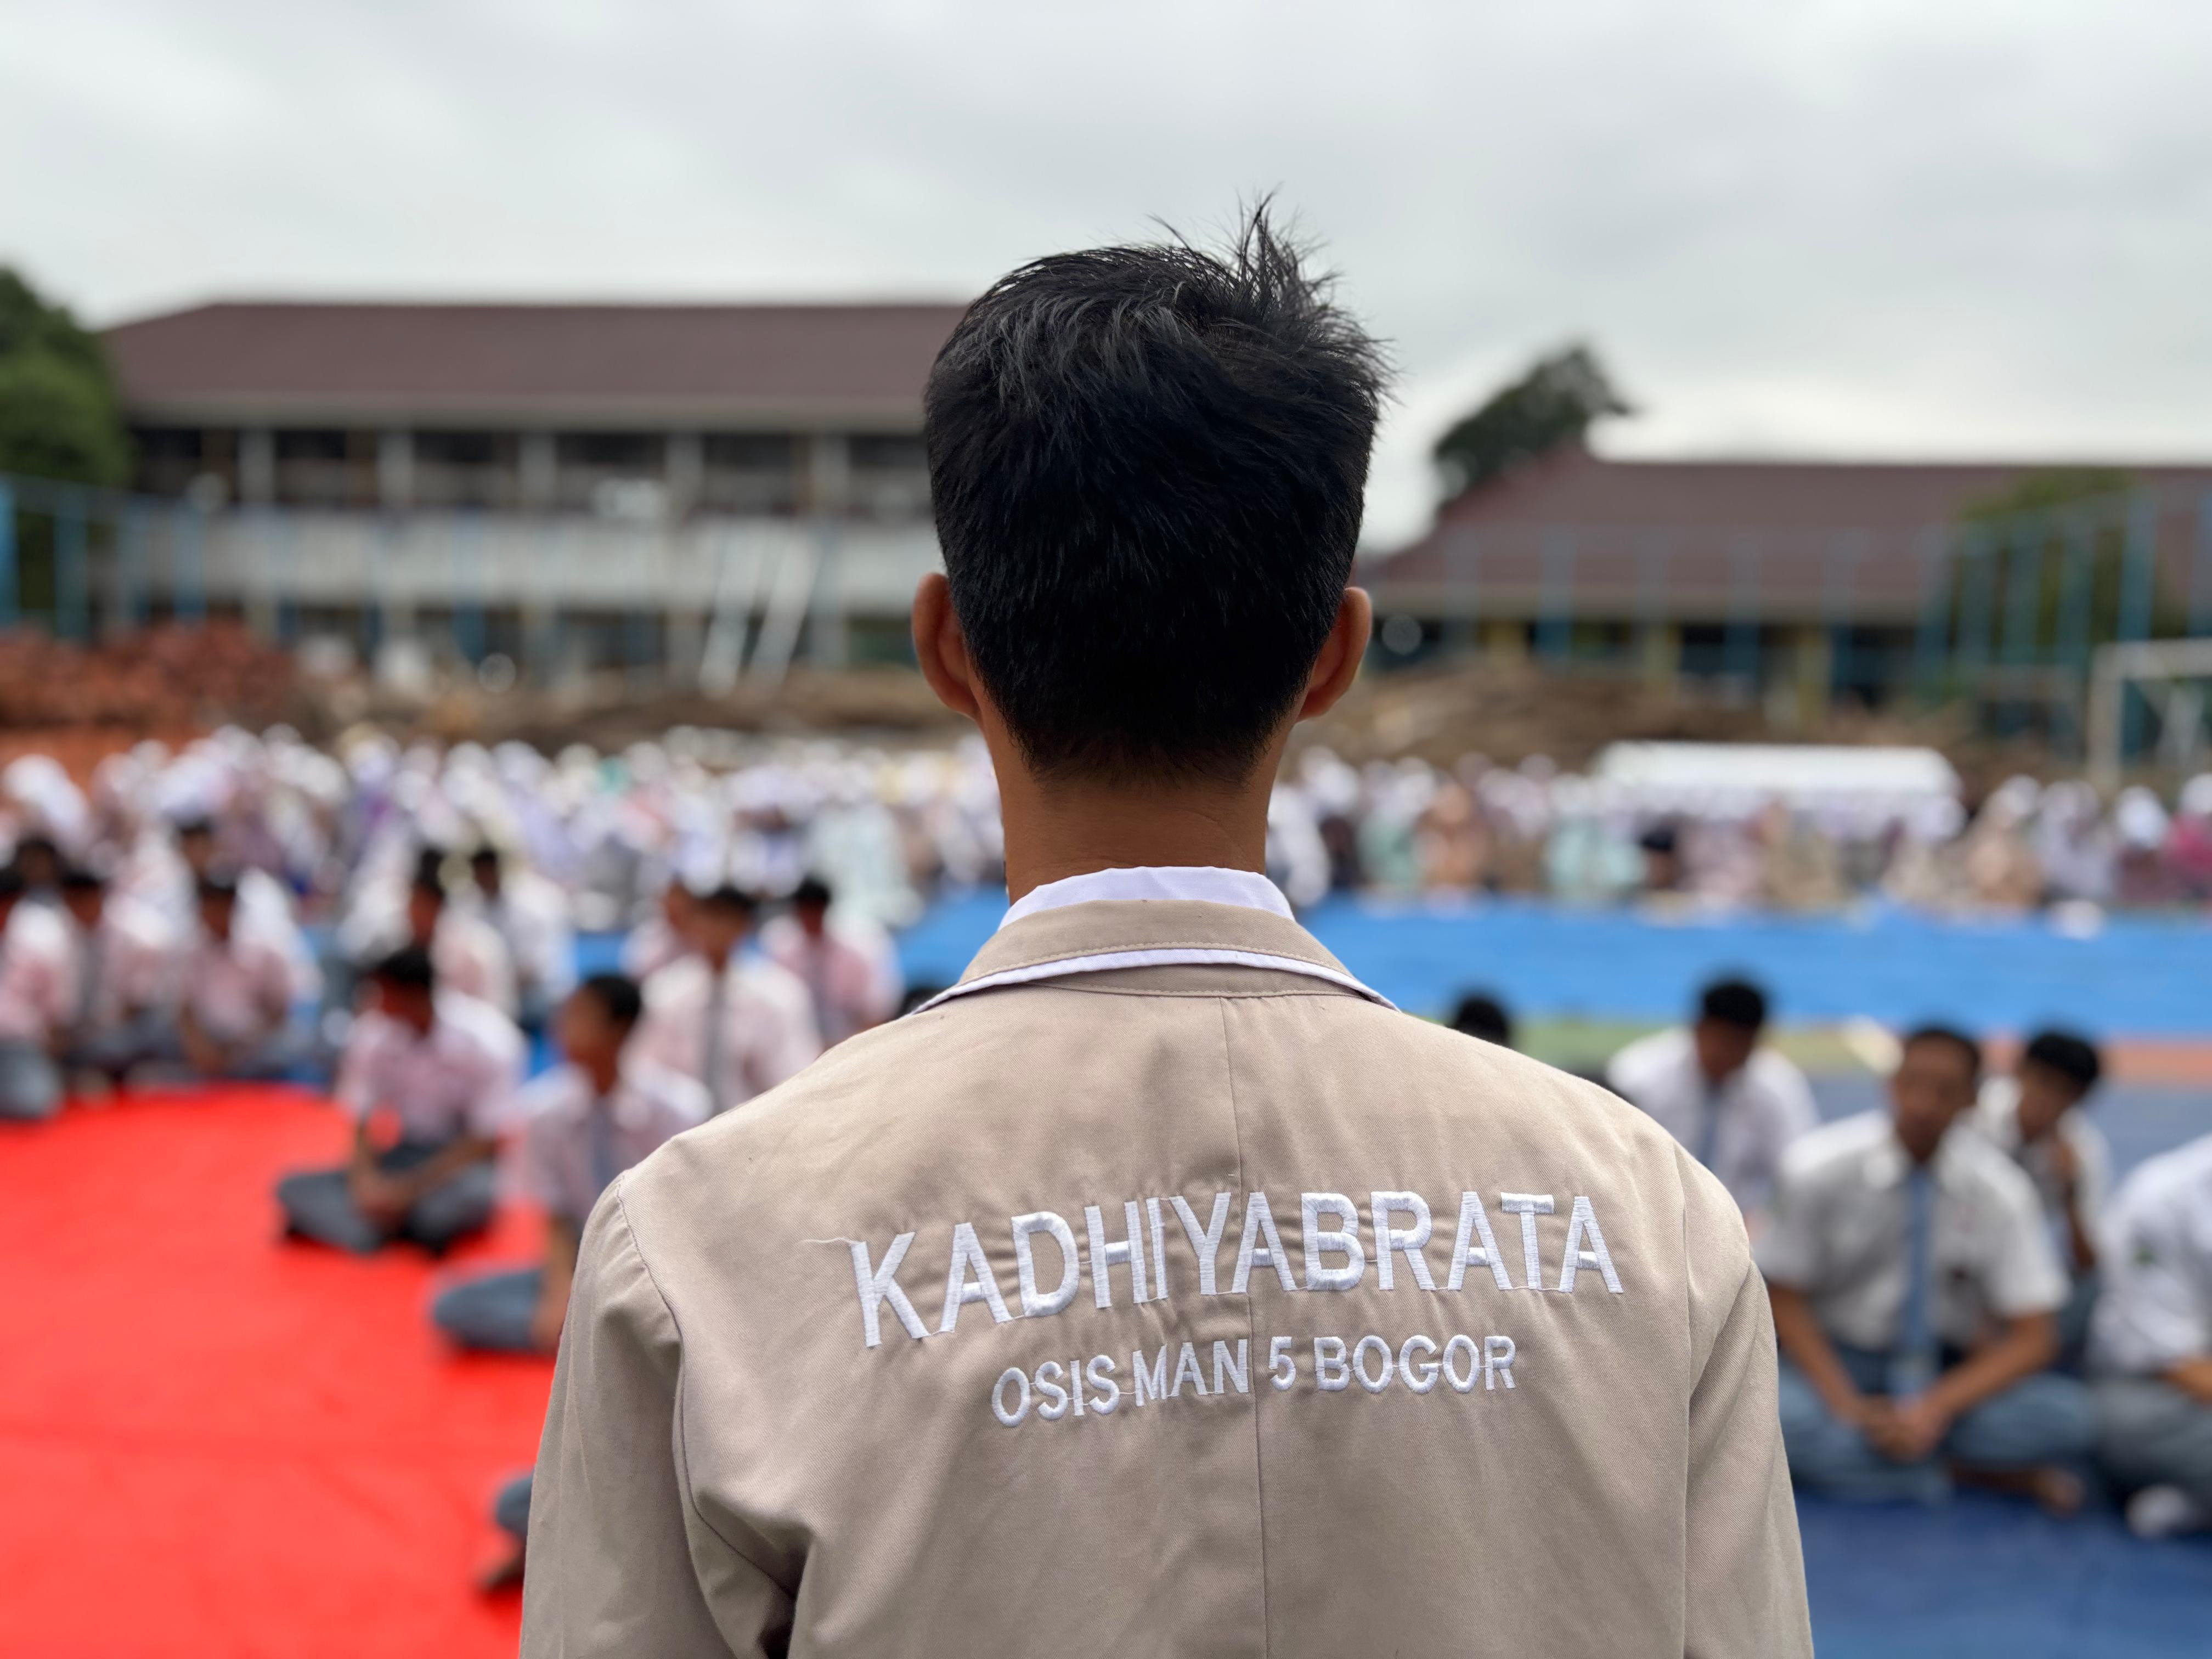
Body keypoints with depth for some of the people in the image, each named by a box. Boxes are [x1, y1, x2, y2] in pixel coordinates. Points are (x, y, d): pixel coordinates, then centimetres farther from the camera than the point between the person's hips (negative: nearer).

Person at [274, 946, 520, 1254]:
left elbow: (486, 1140, -15)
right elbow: (361, 1122, 1)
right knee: (294, 1189, -13)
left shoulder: (486, 1039, -19)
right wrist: (366, 1180, -19)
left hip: (465, 1159, -4)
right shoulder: (372, 1034, -7)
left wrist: (409, 1188, -21)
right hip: (406, 1153, 5)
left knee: (475, 1193, -39)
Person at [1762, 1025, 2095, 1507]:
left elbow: (2032, 1338, -9)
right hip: (1838, 1359, -1)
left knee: (2066, 1416, -26)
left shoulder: (1998, 1190, -12)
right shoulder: (1819, 1168, -15)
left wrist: (1935, 1408, -23)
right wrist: (1847, 1404, -20)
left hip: (1946, 1368, 2)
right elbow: (1786, 1300, -7)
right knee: (1779, 1413, -34)